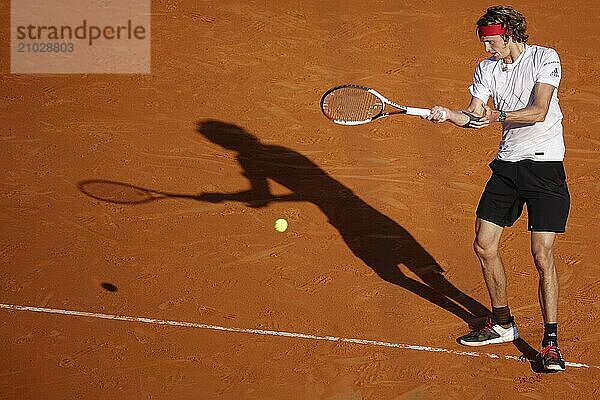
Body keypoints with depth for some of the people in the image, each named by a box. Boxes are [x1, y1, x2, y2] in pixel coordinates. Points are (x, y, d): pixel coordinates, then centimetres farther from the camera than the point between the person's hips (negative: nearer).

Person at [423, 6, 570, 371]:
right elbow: (473, 116, 2)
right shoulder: (487, 68, 7)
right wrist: (447, 114, -17)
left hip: (545, 166, -6)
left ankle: (550, 343, 1)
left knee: (543, 257, -10)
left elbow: (539, 112, -19)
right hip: (507, 164, 6)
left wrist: (498, 116, -28)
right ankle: (502, 324, 24)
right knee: (484, 245, 4)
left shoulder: (545, 59, -9)